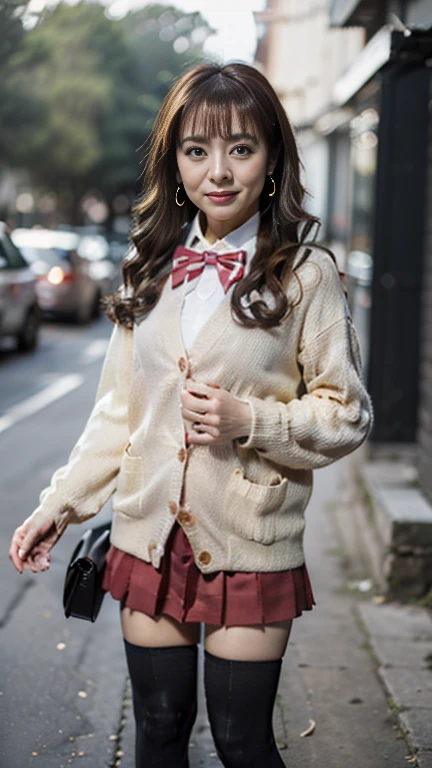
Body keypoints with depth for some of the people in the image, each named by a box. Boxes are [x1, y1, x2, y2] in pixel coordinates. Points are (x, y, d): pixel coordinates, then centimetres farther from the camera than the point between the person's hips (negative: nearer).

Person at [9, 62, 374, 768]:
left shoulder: (307, 274, -9)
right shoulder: (151, 266, 5)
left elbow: (347, 416, -5)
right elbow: (118, 409, 11)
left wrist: (250, 421, -19)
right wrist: (63, 502, 7)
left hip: (251, 544, -4)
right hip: (150, 534, 4)